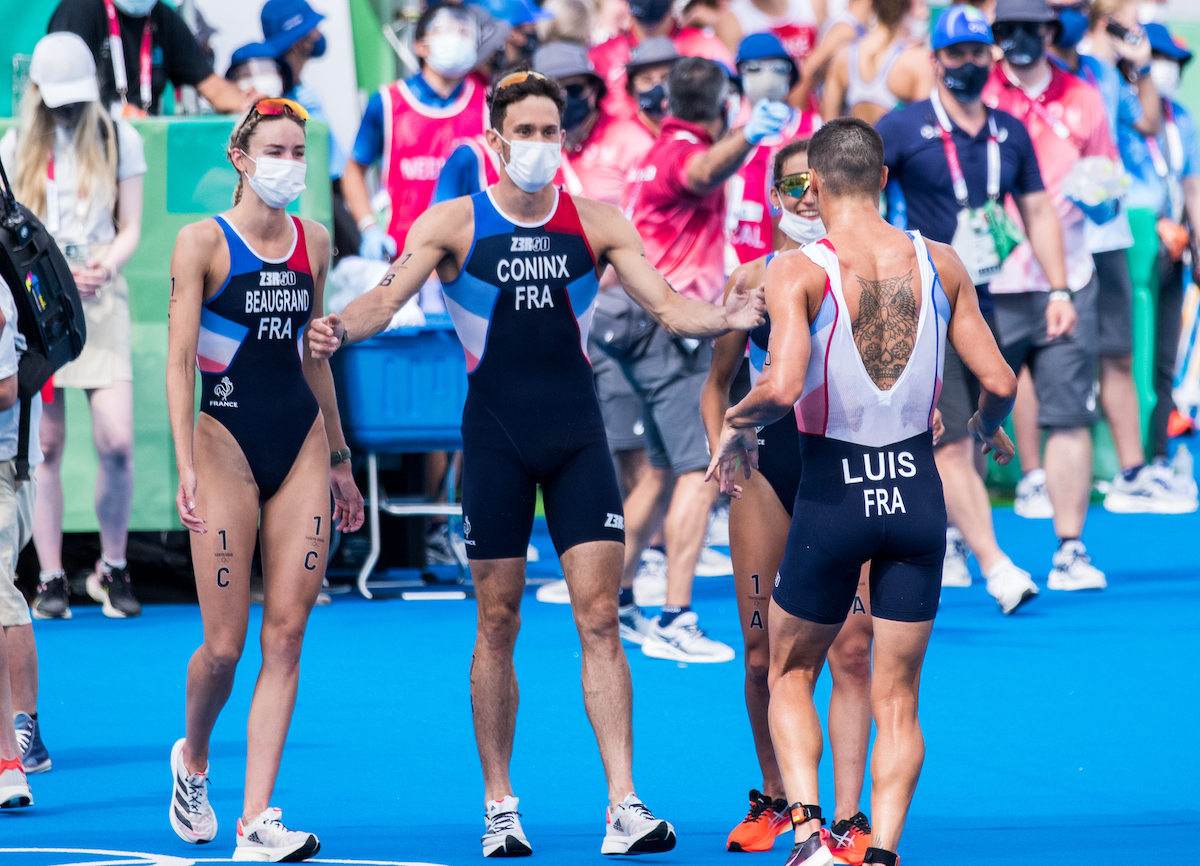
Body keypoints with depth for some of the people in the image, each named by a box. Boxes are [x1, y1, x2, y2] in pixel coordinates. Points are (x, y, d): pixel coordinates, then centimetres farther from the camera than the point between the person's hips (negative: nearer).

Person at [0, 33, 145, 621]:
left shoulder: (118, 140, 7)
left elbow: (130, 229, 8)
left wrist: (105, 268, -12)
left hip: (101, 303, 0)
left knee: (116, 442, -11)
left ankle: (112, 569, 6)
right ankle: (51, 578, 5)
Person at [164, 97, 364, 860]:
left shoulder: (314, 242, 10)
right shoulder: (203, 241, -5)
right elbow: (180, 357, -9)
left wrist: (339, 460, 20)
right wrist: (187, 467, -17)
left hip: (302, 444, 4)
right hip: (228, 440, -4)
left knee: (286, 634, -4)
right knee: (226, 643, -4)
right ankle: (192, 759, 28)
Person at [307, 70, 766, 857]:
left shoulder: (596, 223, 5)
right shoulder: (454, 224, 0)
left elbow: (667, 305, 1)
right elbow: (388, 297, -9)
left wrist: (725, 318, -20)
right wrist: (341, 328, -31)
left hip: (578, 437, 1)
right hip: (496, 435, -1)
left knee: (599, 617, -6)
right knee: (498, 622, 3)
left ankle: (624, 807, -10)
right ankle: (500, 807, 13)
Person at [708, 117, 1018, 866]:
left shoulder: (798, 271, -11)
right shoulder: (940, 264, 0)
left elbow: (781, 387, -25)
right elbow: (1000, 382, 1)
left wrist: (739, 429, -5)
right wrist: (987, 426, 22)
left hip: (832, 500, -2)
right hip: (917, 495, 3)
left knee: (791, 676, 16)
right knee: (897, 697, 12)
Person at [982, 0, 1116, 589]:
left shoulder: (1083, 100, 9)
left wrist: (1100, 194, 0)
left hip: (1067, 285, 2)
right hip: (989, 284, -2)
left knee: (1070, 418, -3)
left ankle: (1070, 550, 1)